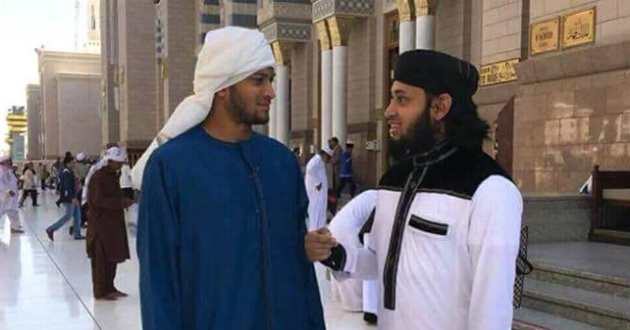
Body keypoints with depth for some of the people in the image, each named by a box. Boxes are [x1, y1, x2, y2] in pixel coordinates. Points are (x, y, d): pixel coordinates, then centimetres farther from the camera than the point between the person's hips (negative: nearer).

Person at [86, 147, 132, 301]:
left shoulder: (113, 175, 12)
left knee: (113, 256, 12)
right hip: (100, 223, -8)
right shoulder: (98, 177, -14)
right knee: (101, 258, -2)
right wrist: (121, 202, -22)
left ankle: (109, 288, 22)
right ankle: (100, 292, 6)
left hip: (114, 222, 8)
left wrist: (123, 201, 1)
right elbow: (98, 200, -21)